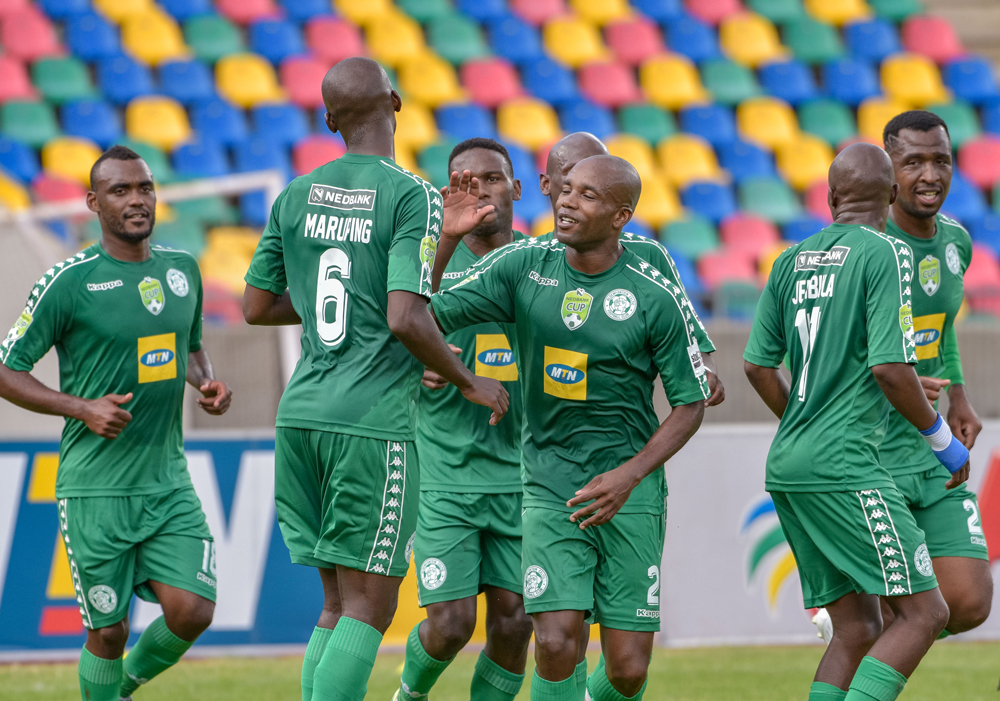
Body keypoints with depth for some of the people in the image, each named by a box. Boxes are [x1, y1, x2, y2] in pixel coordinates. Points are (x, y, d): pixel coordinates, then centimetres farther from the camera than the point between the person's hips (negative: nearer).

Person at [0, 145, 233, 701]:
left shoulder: (182, 269, 8)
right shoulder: (70, 282, -10)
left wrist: (208, 383, 4)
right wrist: (82, 408, -18)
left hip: (169, 481, 4)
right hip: (96, 487, -4)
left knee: (192, 611, -7)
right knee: (109, 631, 0)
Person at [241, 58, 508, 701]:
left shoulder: (296, 196, 9)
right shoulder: (414, 198, -9)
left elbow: (256, 308, 16)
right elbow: (407, 319, -18)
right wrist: (469, 382, -3)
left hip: (302, 413, 6)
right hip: (373, 422, -6)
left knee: (340, 605, 14)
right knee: (369, 609, -2)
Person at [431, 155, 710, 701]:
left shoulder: (656, 298, -7)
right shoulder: (523, 265, -1)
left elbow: (690, 404, 0)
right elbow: (426, 314, -3)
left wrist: (629, 475, -12)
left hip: (629, 492, -1)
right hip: (550, 486, 1)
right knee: (557, 645, -16)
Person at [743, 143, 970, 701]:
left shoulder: (792, 260, 13)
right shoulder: (886, 254, -8)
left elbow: (758, 366, 16)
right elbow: (890, 368, -15)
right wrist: (943, 440, -1)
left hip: (788, 465, 8)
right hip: (844, 467, -8)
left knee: (857, 629, 10)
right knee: (924, 613, -8)